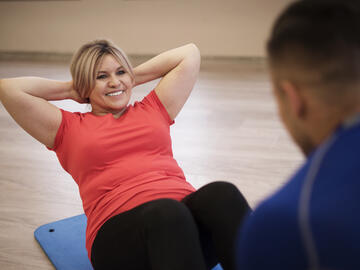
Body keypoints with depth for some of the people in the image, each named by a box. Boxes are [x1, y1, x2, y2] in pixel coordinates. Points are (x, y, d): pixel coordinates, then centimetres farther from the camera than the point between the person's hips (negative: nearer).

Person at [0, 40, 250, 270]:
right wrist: (70, 90, 22)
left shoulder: (152, 110, 26)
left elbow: (190, 54, 30)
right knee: (166, 212, -38)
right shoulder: (70, 129, 19)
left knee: (221, 193, -31)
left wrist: (134, 76, 29)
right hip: (118, 230, -3)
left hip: (187, 210, 4)